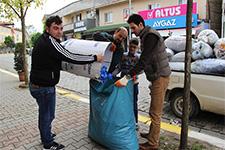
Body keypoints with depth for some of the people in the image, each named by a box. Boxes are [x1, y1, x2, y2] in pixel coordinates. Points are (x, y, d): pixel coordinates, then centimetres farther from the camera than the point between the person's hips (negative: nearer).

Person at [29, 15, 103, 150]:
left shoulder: (43, 39, 8)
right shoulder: (50, 42, -23)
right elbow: (71, 57, -27)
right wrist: (95, 58, -20)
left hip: (38, 84, 10)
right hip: (44, 87, -10)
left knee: (44, 113, 25)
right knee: (47, 115, 8)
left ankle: (45, 135, 46)